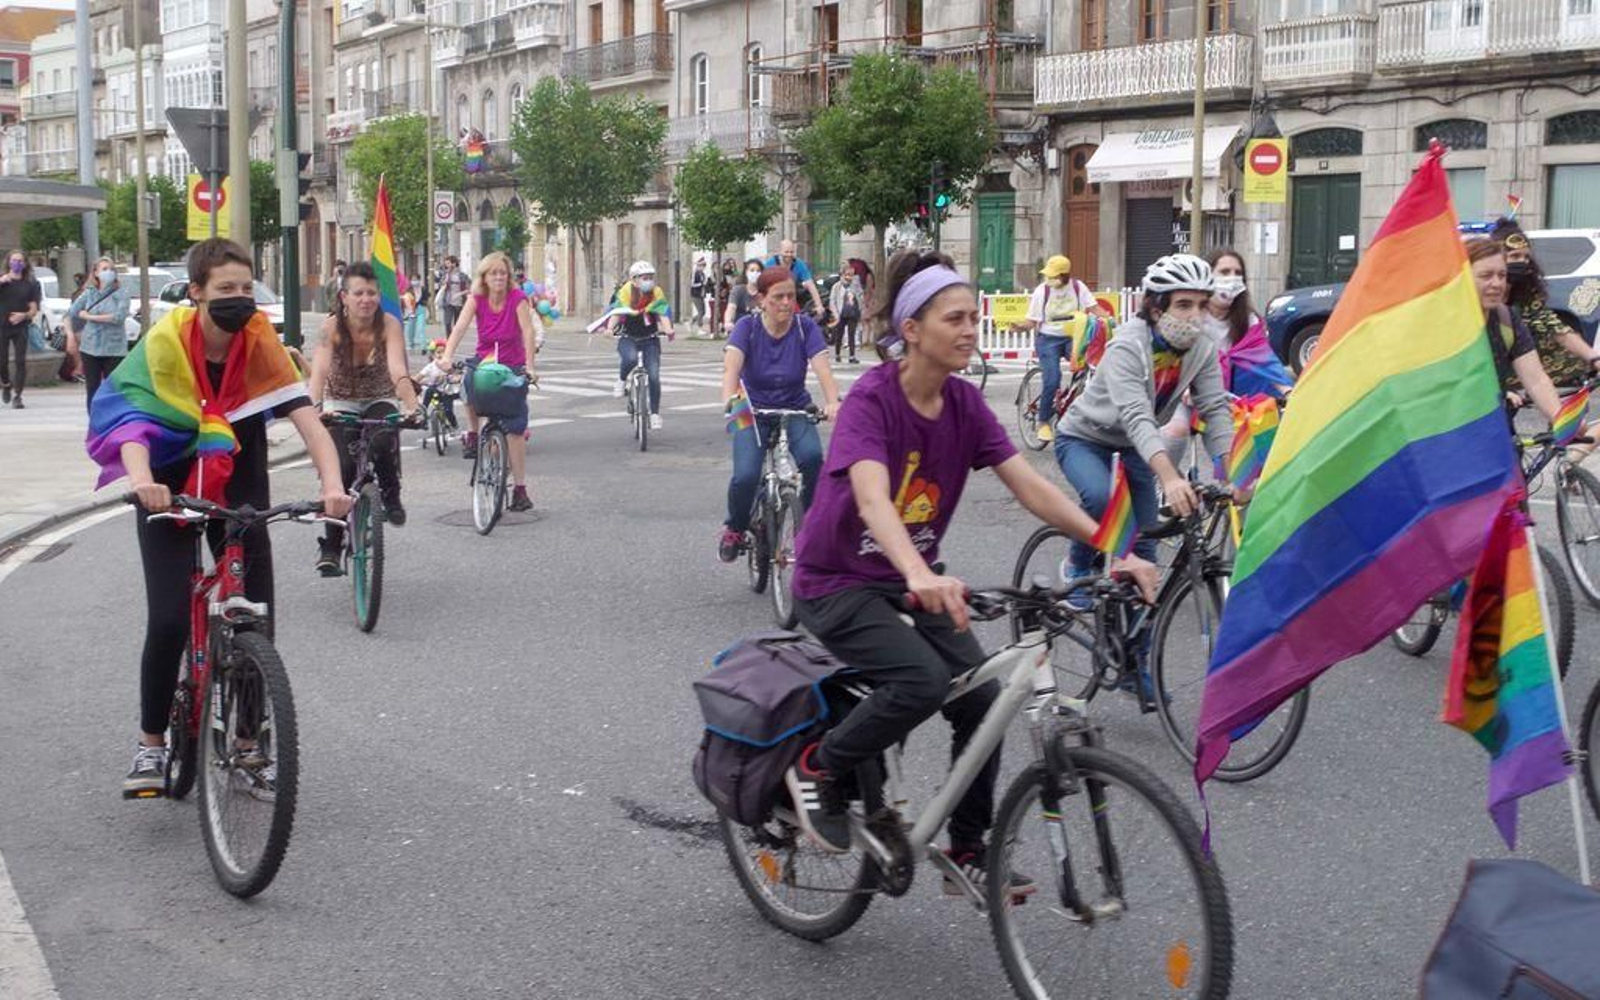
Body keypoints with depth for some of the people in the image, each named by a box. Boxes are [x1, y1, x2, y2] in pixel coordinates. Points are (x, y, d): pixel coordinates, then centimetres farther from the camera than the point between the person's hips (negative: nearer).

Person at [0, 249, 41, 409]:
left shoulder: (31, 283, 6)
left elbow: (34, 309, 2)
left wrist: (24, 315, -18)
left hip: (20, 327, 0)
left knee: (20, 361, -8)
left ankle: (17, 395, -7)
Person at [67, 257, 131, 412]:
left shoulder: (121, 293, -1)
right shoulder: (89, 293, 7)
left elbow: (119, 316, -16)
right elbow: (70, 313, 12)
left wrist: (90, 317, -11)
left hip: (114, 349, -3)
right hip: (90, 348, 3)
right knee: (92, 390, 5)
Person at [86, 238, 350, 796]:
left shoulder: (260, 341, -14)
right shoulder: (165, 340, -19)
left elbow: (305, 418, -22)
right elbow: (133, 421, -27)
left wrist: (332, 485, -38)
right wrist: (142, 479, -47)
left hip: (237, 492, 2)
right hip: (171, 490, -2)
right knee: (169, 620, -13)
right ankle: (151, 744, 6)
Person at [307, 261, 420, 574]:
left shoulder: (389, 325, -19)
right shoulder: (332, 326, -19)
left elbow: (398, 370, -32)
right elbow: (319, 371, -31)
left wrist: (412, 406, -50)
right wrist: (316, 407, -51)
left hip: (379, 402, 0)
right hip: (341, 404, 0)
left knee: (383, 444, -33)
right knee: (341, 469, -19)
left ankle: (391, 496, -3)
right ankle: (330, 545, -8)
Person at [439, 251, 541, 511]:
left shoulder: (517, 298, -13)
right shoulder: (477, 299, -7)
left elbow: (528, 331, -22)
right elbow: (460, 327, -19)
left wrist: (529, 366, -34)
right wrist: (447, 356, -35)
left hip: (513, 366, -2)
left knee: (515, 428, -7)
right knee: (470, 382, -34)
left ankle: (519, 489, -1)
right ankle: (472, 433, -7)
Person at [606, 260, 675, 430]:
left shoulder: (657, 294, -10)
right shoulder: (625, 293, -12)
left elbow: (663, 315, -20)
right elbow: (617, 314, -20)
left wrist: (668, 329, -42)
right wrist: (610, 328, -40)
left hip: (650, 339, 1)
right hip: (628, 338, -1)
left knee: (654, 376, -10)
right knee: (630, 358, -35)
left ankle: (655, 413, 4)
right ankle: (622, 381, -3)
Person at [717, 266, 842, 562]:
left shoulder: (806, 327, -10)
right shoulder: (747, 327, -11)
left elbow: (822, 368, -23)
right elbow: (732, 366, -27)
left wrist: (833, 402, -43)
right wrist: (730, 401, -47)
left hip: (795, 411, 1)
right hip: (754, 413, 0)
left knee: (812, 457, -31)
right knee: (745, 477, -23)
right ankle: (735, 530, 8)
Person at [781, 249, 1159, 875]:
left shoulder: (965, 404, -3)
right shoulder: (871, 399, -22)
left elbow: (1031, 488, -8)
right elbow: (872, 498, -39)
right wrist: (922, 576, -57)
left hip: (912, 581, 6)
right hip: (837, 583, -6)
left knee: (982, 696, -8)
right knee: (922, 680, -28)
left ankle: (969, 851, 10)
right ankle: (817, 770, -3)